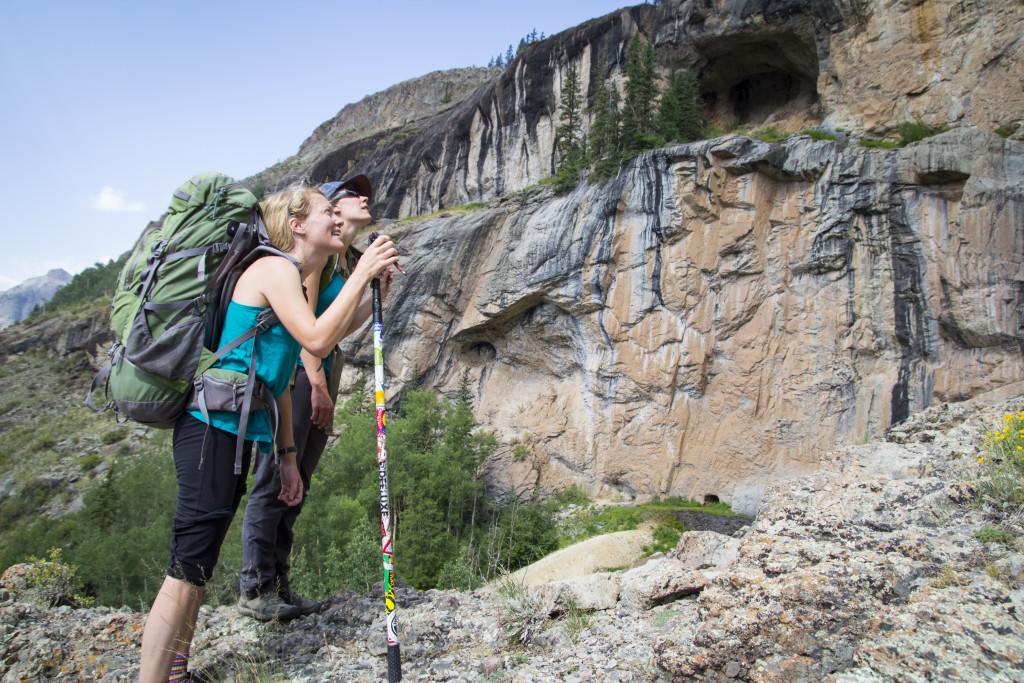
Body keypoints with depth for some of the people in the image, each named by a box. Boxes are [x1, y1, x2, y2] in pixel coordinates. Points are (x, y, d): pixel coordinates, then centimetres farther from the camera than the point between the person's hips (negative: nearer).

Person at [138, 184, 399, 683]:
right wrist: (361, 274, -14)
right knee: (187, 570, -9)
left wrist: (287, 456, 18)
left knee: (197, 566, 15)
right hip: (214, 427, -10)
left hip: (238, 434, 10)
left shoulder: (293, 281, 19)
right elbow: (317, 340, -21)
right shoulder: (274, 268, -8)